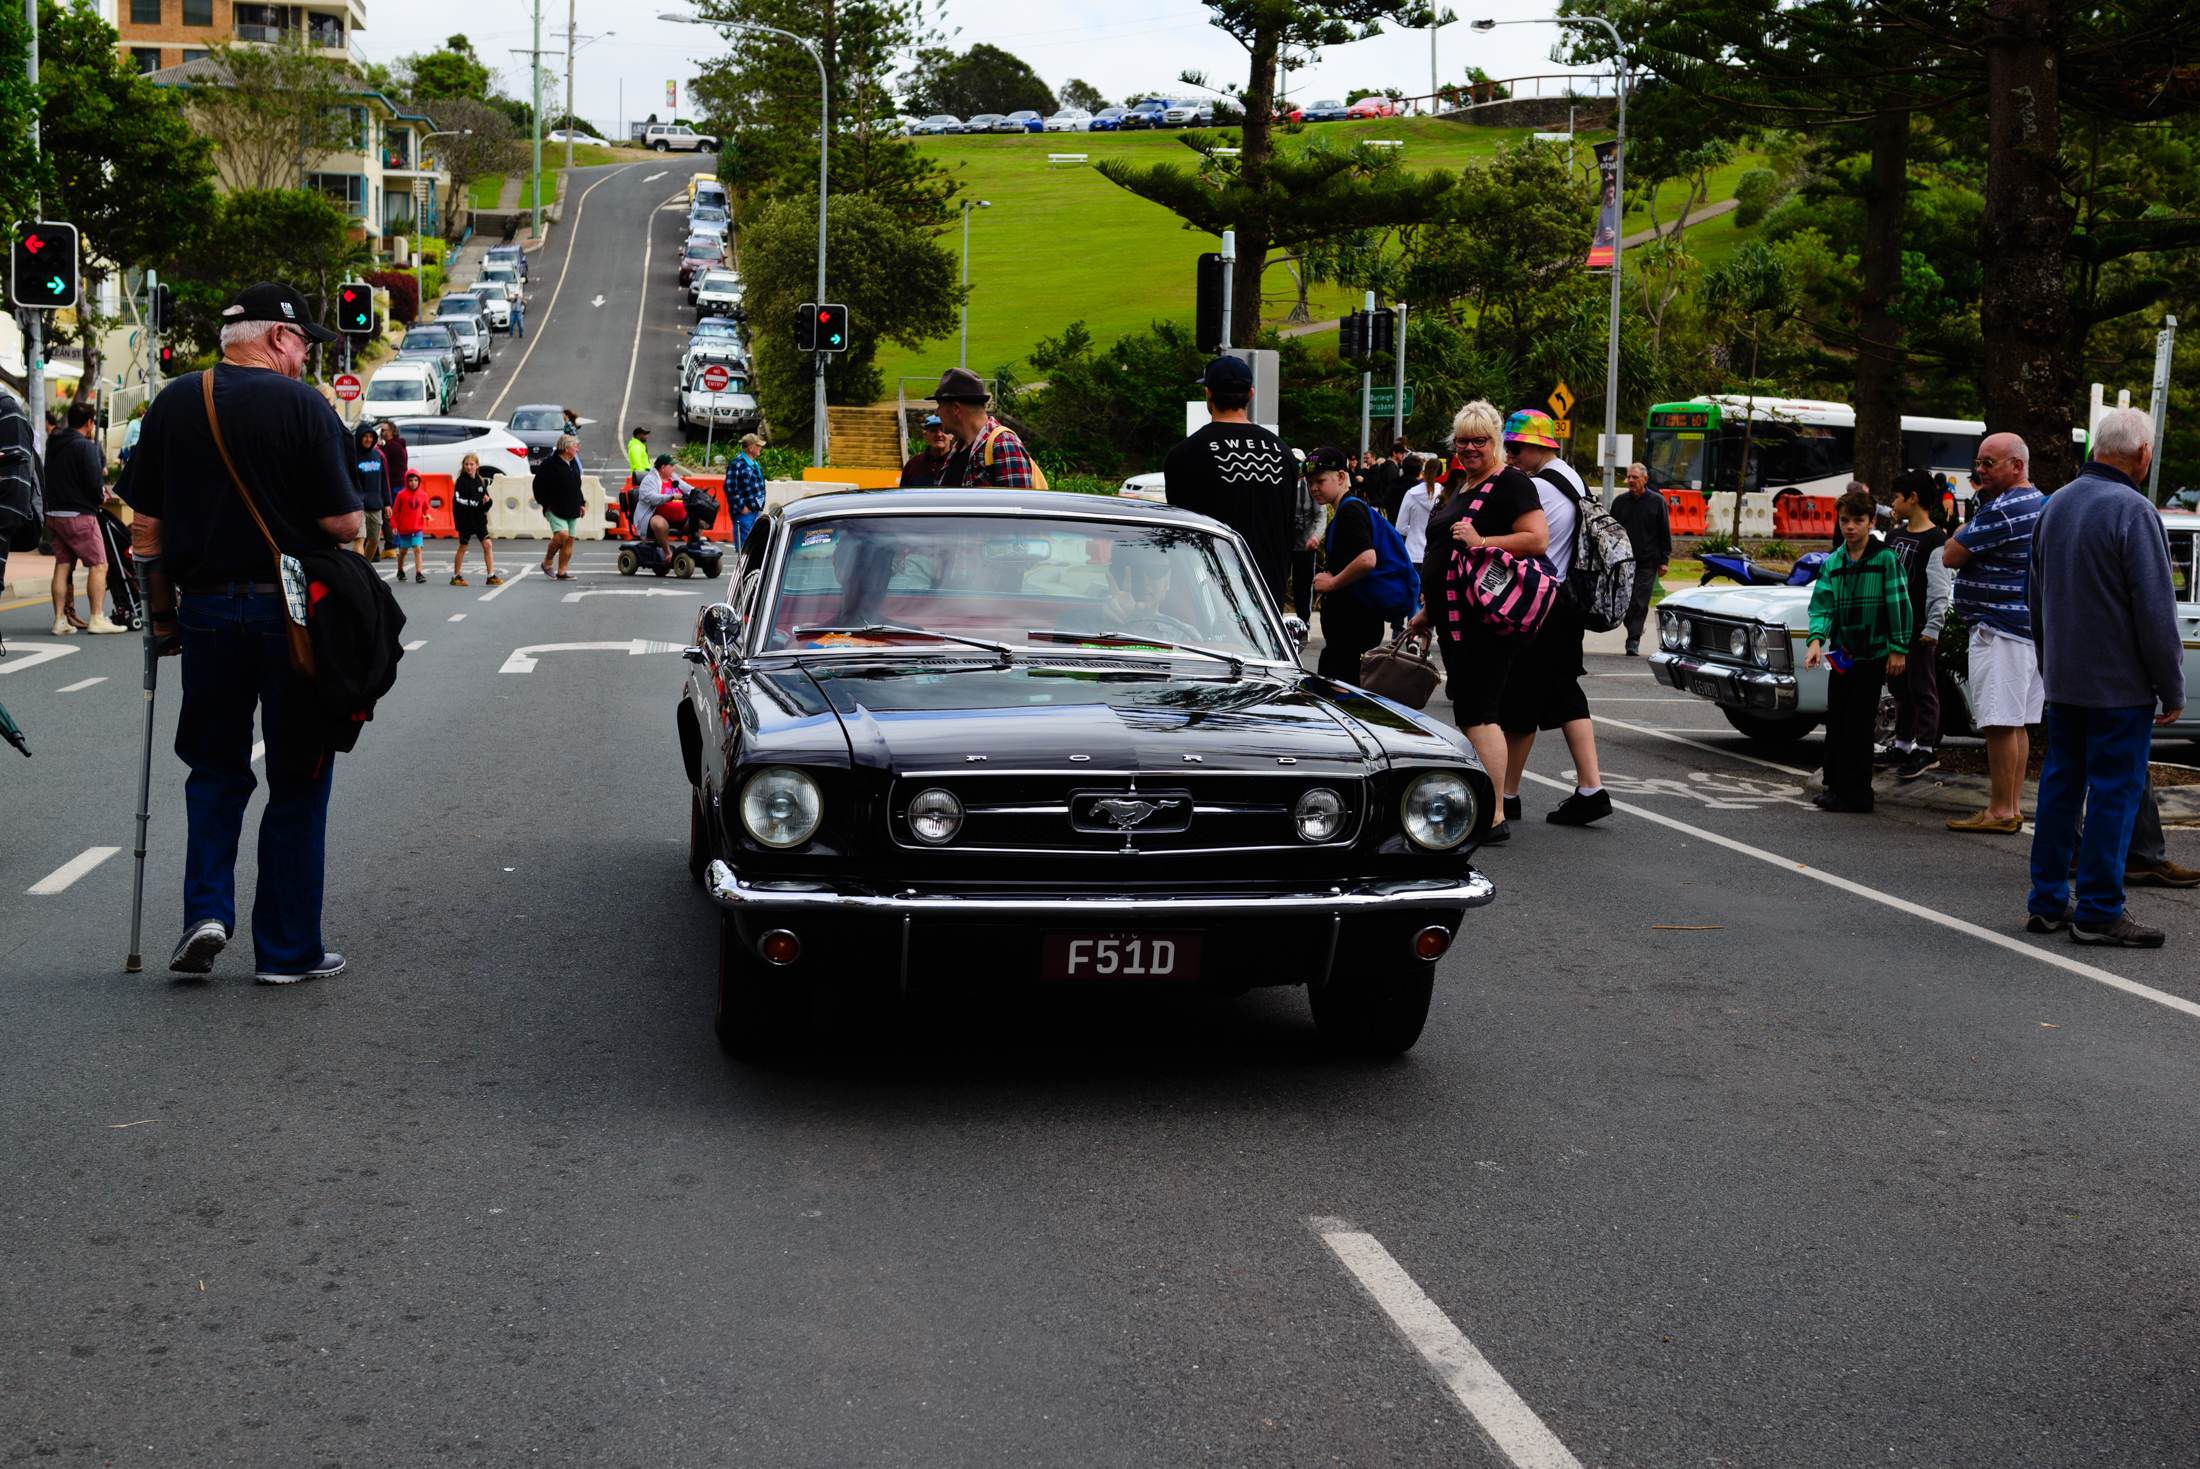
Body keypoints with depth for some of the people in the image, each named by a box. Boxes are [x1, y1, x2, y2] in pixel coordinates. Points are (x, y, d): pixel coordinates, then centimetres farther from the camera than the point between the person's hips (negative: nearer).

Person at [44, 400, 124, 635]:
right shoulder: (85, 446, -12)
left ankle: (60, 620, 8)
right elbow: (94, 482, -18)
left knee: (62, 566, 9)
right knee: (98, 564, -3)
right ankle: (97, 619, -7)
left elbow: (52, 478, 18)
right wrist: (100, 498, 4)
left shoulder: (53, 444, 13)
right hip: (79, 515, -8)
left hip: (54, 515, 8)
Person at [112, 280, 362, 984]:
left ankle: (207, 909, 1)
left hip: (205, 608, 4)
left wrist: (163, 609, 14)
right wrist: (349, 522, 10)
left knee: (215, 768, 19)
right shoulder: (302, 407, -10)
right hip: (291, 613, -4)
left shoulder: (173, 403, 4)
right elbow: (344, 523, -12)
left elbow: (146, 522, 5)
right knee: (296, 781, 7)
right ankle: (286, 948, 11)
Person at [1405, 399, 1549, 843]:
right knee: (1468, 710, 11)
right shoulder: (1459, 485, 20)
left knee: (1475, 711, -13)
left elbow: (1538, 540, -17)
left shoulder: (1510, 484, -8)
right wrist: (1428, 608, 27)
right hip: (1454, 619, 9)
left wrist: (1482, 542, -22)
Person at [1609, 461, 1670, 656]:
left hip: (1647, 562, -2)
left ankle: (1633, 641, -3)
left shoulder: (1657, 502, 4)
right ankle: (1633, 632, 22)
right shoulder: (1619, 501, 9)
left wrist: (1664, 560, 0)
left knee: (1640, 603, -6)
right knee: (1624, 601, 1)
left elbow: (1665, 534, 6)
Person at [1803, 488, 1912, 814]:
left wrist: (1898, 649, -9)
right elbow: (1822, 604, 1)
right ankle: (1836, 785, 19)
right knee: (1835, 722, 9)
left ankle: (1855, 793, -1)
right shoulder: (1832, 563, 8)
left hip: (1873, 654, -5)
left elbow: (1899, 604, -6)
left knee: (1858, 723, -6)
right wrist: (1816, 639, -16)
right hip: (1841, 654, 5)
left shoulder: (1885, 559, -6)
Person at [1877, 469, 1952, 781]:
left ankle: (1926, 751, 0)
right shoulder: (1894, 535, 14)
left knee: (1922, 690, -3)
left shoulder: (1936, 540, -10)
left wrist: (1933, 626, -20)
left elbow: (1940, 588, -15)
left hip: (1918, 627, -8)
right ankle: (1902, 746, 21)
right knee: (1900, 689, 13)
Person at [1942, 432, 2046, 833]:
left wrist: (1973, 515, -2)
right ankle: (2012, 807, 15)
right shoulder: (2039, 503, 17)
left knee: (2000, 724, -8)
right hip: (2029, 629, 11)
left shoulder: (2002, 510, -17)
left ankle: (2000, 812, -6)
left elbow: (1950, 555, -13)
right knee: (2016, 724, 12)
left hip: (2000, 629, -11)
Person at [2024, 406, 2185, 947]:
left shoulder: (2054, 505, 9)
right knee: (2114, 790, -2)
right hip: (2120, 684, -8)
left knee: (2060, 784, 12)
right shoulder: (2133, 511, -16)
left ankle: (2047, 902, 16)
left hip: (2062, 680, 8)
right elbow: (2156, 609, -17)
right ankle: (2099, 912, 0)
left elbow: (2036, 597, 19)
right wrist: (2172, 687, -9)